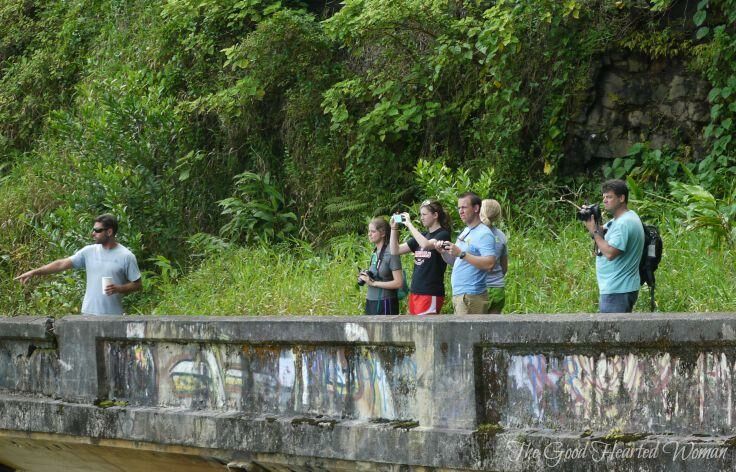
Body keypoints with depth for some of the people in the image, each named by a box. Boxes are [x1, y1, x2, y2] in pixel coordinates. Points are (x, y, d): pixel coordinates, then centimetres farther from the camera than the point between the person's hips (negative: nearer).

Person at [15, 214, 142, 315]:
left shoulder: (126, 256, -4)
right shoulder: (89, 252, 4)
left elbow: (136, 284, 1)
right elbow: (62, 264, 2)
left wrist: (119, 288, -18)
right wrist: (34, 272, -3)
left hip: (113, 316, -3)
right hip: (89, 313, 3)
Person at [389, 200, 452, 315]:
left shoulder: (443, 235, -5)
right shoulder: (422, 235, 16)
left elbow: (426, 244, -26)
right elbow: (395, 250, 14)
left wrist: (409, 224, -18)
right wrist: (394, 228, 3)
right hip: (415, 291, 7)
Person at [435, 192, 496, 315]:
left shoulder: (484, 234, -10)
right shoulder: (464, 232, 19)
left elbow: (489, 263, -22)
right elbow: (454, 262, 24)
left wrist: (461, 253, -24)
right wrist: (443, 252, 2)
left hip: (471, 295, -9)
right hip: (458, 294, 9)